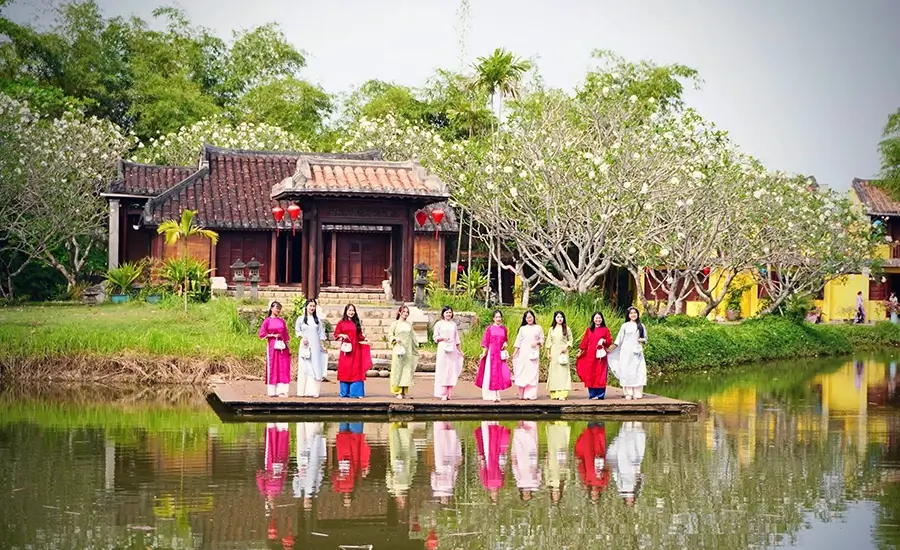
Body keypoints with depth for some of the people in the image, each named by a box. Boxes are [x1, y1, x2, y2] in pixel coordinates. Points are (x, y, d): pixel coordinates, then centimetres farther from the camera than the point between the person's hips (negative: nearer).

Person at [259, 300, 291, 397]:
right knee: (272, 368, -2)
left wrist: (288, 347, 9)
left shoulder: (282, 321, 11)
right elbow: (262, 334, -1)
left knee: (283, 369, -1)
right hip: (272, 346, -4)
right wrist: (273, 335, -10)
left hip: (282, 346, 4)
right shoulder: (267, 321, 1)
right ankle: (272, 391, 2)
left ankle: (281, 391, 0)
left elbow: (285, 335, 13)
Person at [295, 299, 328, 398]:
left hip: (316, 346, 2)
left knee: (316, 368, -3)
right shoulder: (301, 319, 6)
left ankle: (314, 391, -3)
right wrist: (302, 337, -10)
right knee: (305, 367, -5)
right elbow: (297, 330, 8)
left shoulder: (318, 319, 10)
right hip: (305, 346, -2)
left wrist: (322, 346, 8)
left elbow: (321, 334, 11)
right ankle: (304, 391, -5)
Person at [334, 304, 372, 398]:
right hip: (346, 348, -2)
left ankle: (355, 392, -1)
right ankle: (345, 392, 7)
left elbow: (360, 336, 15)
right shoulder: (341, 322, 5)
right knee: (345, 370, 0)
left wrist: (364, 338, -3)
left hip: (356, 349, 2)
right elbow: (336, 335, 6)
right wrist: (342, 335, -12)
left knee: (356, 370, -3)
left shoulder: (357, 323, 11)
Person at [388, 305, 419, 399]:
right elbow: (389, 335, 3)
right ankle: (398, 392, -3)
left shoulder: (409, 324, 14)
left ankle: (405, 391, 4)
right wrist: (396, 338, -15)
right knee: (398, 370, -6)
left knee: (407, 370, 0)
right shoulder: (395, 323, 5)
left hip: (408, 350, 3)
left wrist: (415, 347, 14)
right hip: (398, 349, -3)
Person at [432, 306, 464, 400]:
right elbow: (435, 337, 2)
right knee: (442, 371, -8)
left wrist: (459, 350, 20)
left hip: (452, 349, 4)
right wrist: (442, 338, -16)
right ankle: (443, 394, -8)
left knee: (452, 371, -2)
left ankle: (448, 393, 1)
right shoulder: (439, 324, 4)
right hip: (443, 348, -4)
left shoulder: (454, 324, 15)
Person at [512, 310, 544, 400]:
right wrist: (515, 353, 1)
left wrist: (537, 342, -10)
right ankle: (522, 394, -1)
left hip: (533, 353, -1)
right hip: (523, 353, 1)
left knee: (533, 373, -5)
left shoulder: (538, 328, 8)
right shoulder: (522, 328, 10)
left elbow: (542, 339, 10)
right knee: (523, 373, -3)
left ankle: (531, 395, -5)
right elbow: (518, 341, 8)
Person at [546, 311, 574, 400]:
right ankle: (554, 393, 3)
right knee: (553, 371, -1)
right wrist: (548, 353, 6)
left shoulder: (566, 329, 4)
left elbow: (570, 340, 7)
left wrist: (566, 347, -9)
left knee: (563, 371, -9)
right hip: (554, 352, 2)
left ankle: (562, 394, -13)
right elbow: (549, 342, 11)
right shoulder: (552, 329, 10)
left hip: (563, 352, -2)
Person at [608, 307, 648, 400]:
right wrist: (610, 349, 2)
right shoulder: (625, 326, 6)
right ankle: (628, 393, -3)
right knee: (627, 371, -5)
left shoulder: (641, 326, 11)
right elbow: (619, 340, 7)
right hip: (626, 352, -1)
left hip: (637, 352, 1)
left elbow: (645, 339, 15)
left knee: (638, 371, -6)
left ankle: (637, 393, -5)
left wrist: (642, 340, -8)